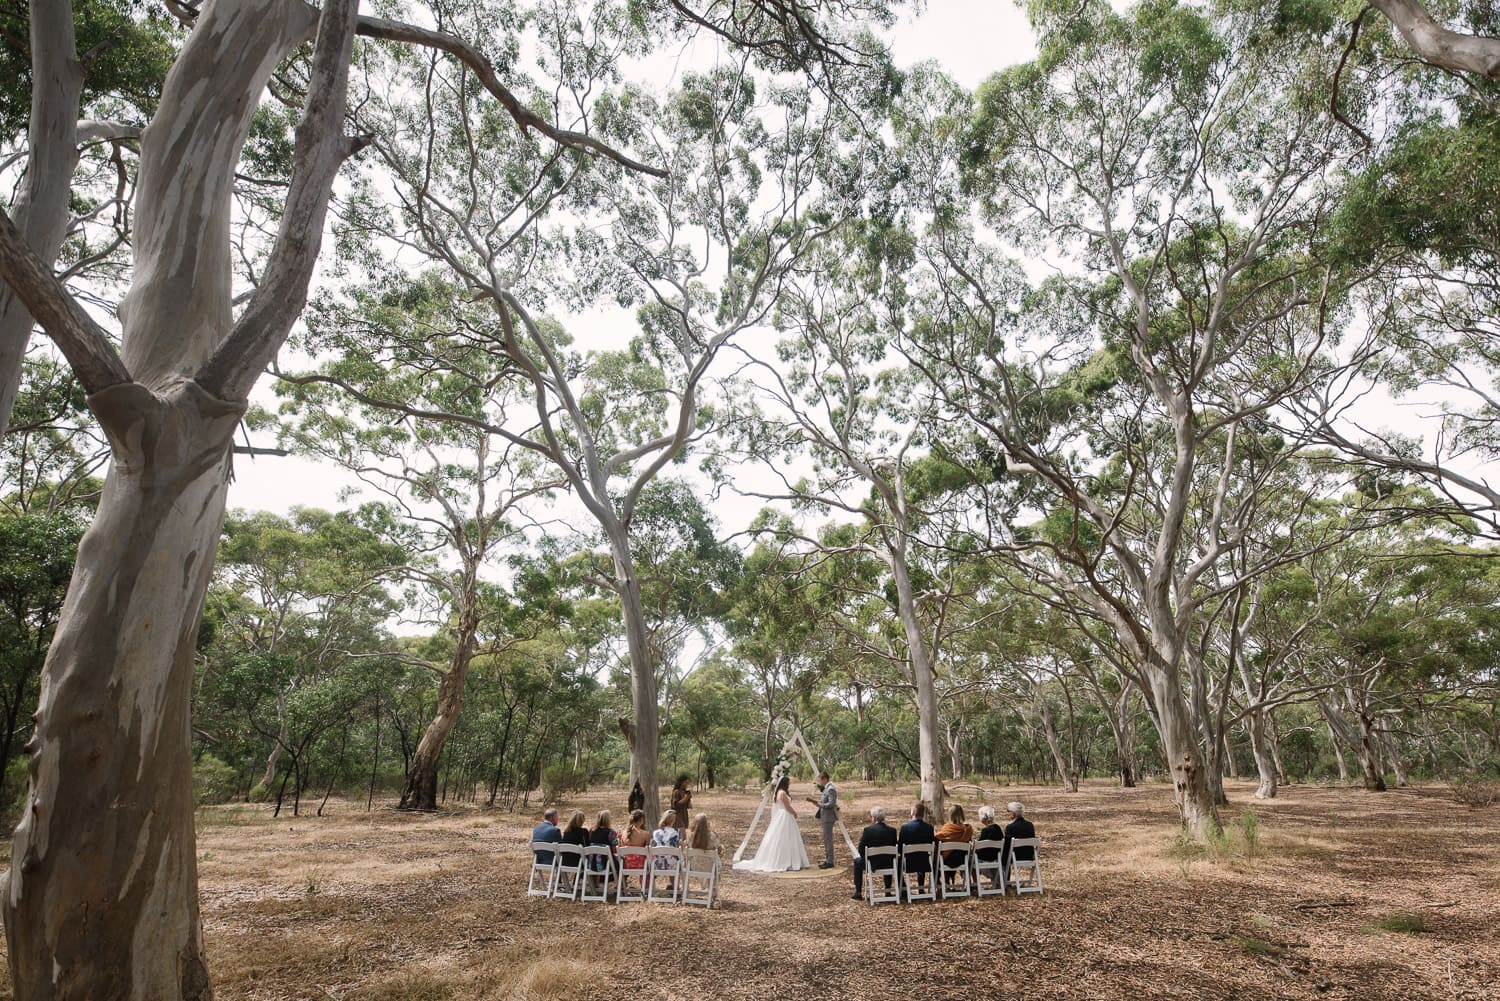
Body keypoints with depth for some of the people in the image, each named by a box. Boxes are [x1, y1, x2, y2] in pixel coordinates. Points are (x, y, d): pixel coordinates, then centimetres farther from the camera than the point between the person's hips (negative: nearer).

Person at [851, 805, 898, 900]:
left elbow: (861, 850, -11)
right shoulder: (892, 830, -6)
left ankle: (858, 893, 22)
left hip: (872, 864, -3)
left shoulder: (868, 830, -16)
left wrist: (861, 838, 6)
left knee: (857, 861, 27)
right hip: (888, 865, 3)